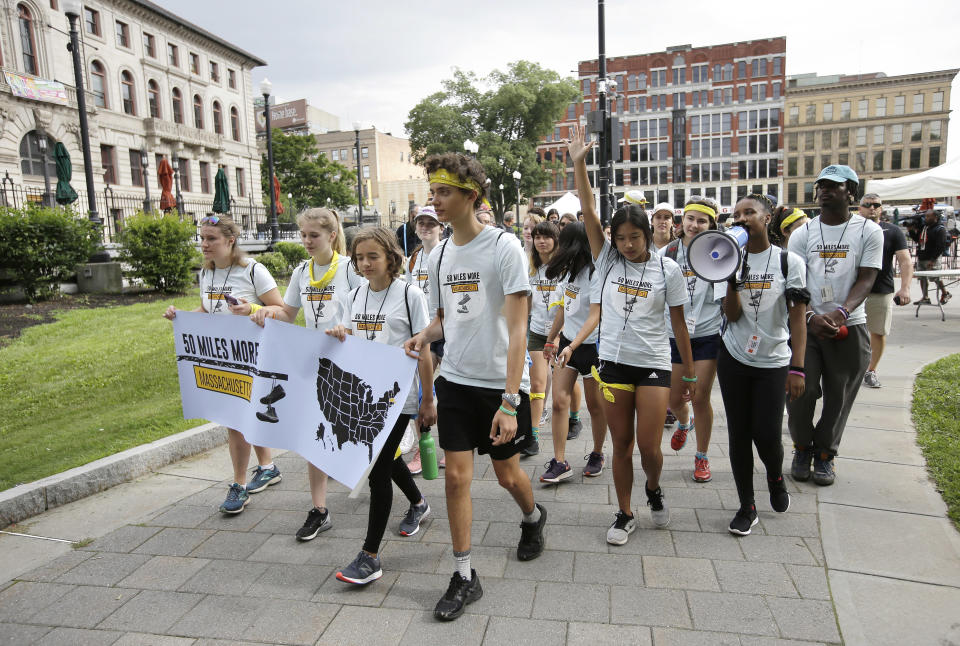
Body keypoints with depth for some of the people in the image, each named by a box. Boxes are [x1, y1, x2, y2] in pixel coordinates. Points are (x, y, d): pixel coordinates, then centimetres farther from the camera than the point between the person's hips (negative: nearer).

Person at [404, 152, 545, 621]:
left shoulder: (504, 247, -14)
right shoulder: (439, 254, 5)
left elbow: (517, 328, -18)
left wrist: (510, 400, -23)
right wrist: (422, 337, -7)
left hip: (502, 384, -4)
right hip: (455, 380, 4)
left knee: (507, 474, 12)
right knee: (456, 476, 2)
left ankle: (533, 517, 47)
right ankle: (464, 577, 18)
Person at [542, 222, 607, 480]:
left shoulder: (596, 274, -17)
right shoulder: (568, 270, 8)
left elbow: (595, 317, -25)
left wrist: (572, 347, -34)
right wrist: (550, 340, 23)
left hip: (591, 345, -6)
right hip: (567, 342, 7)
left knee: (595, 405, 9)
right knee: (559, 401, -2)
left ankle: (597, 455, 29)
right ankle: (559, 462, 2)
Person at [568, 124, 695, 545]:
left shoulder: (667, 269, -1)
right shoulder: (608, 260, 3)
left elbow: (678, 322, 3)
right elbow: (588, 212, -5)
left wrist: (690, 372, 5)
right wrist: (578, 163, -12)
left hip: (653, 364, -1)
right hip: (613, 362, 2)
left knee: (649, 447, -2)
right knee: (621, 445, 9)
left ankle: (654, 490, 33)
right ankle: (624, 514, 26)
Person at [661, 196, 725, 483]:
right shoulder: (667, 253, 1)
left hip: (708, 334, -2)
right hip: (675, 334, 2)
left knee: (700, 399, 1)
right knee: (674, 398, 8)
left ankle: (702, 457, 21)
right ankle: (684, 423, 45)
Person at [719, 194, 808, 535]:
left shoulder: (789, 261, -4)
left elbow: (797, 318, -6)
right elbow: (731, 316, -4)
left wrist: (797, 368, -12)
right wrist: (732, 278, -19)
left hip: (773, 360, -2)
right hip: (734, 357, 2)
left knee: (766, 433, -5)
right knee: (738, 433, 4)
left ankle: (776, 477, 31)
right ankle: (747, 506, 19)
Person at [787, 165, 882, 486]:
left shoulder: (869, 231, 3)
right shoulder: (802, 233, 5)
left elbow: (866, 279, -5)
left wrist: (842, 311, -23)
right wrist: (810, 317, -19)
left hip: (849, 327, 0)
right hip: (806, 324, 0)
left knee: (838, 398, 7)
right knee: (799, 390, -4)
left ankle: (825, 454, 26)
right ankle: (802, 448, 21)